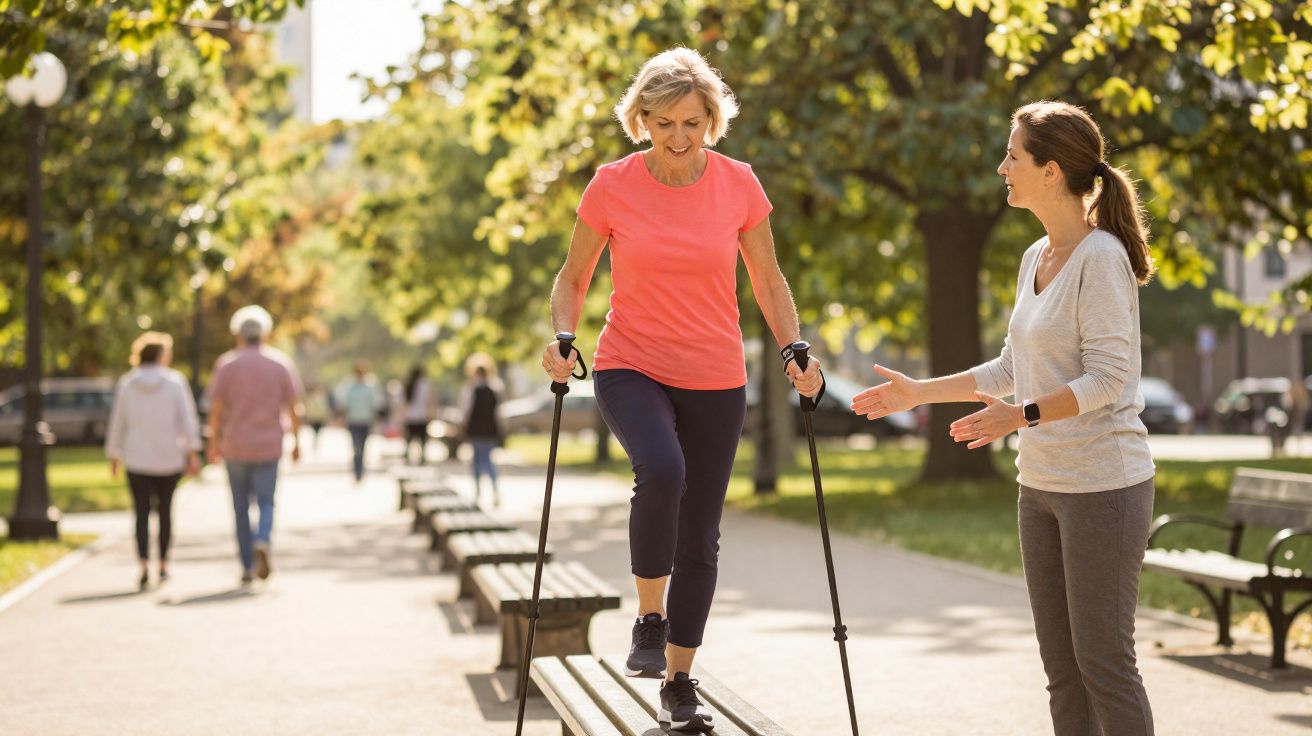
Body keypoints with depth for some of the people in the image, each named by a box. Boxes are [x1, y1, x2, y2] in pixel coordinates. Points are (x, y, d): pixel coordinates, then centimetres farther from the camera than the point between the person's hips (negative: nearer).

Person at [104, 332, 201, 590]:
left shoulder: (126, 383, 2)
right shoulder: (175, 381, -2)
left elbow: (117, 422, 6)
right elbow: (187, 418, -6)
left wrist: (114, 455, 14)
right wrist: (192, 452, -5)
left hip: (137, 459, 0)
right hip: (169, 458, 0)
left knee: (142, 513, -2)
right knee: (165, 511, 15)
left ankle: (144, 566, -17)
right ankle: (163, 565, 21)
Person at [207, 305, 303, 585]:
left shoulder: (226, 364, -1)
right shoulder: (280, 363, 1)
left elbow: (216, 409, -4)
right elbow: (293, 407, -1)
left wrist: (214, 444, 5)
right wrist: (296, 442, 7)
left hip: (235, 447, 0)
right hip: (268, 446, 0)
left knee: (241, 507, 10)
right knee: (266, 502, 8)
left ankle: (247, 567, 11)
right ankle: (263, 541, -22)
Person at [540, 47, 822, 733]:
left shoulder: (738, 184, -3)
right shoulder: (612, 185, -7)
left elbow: (768, 280, 8)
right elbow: (572, 278, 3)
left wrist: (793, 351, -6)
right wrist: (562, 339, -15)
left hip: (715, 380, 2)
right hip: (631, 367, -2)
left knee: (699, 535, 6)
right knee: (661, 470, -33)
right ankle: (649, 619, -12)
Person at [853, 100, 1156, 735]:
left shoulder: (1101, 257, -14)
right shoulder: (1035, 258, 12)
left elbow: (1107, 379, -19)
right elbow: (1012, 370, 20)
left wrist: (1024, 416, -31)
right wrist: (918, 392, 22)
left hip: (1103, 485, -9)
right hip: (1042, 485, 9)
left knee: (1102, 659, -4)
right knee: (1060, 661, 11)